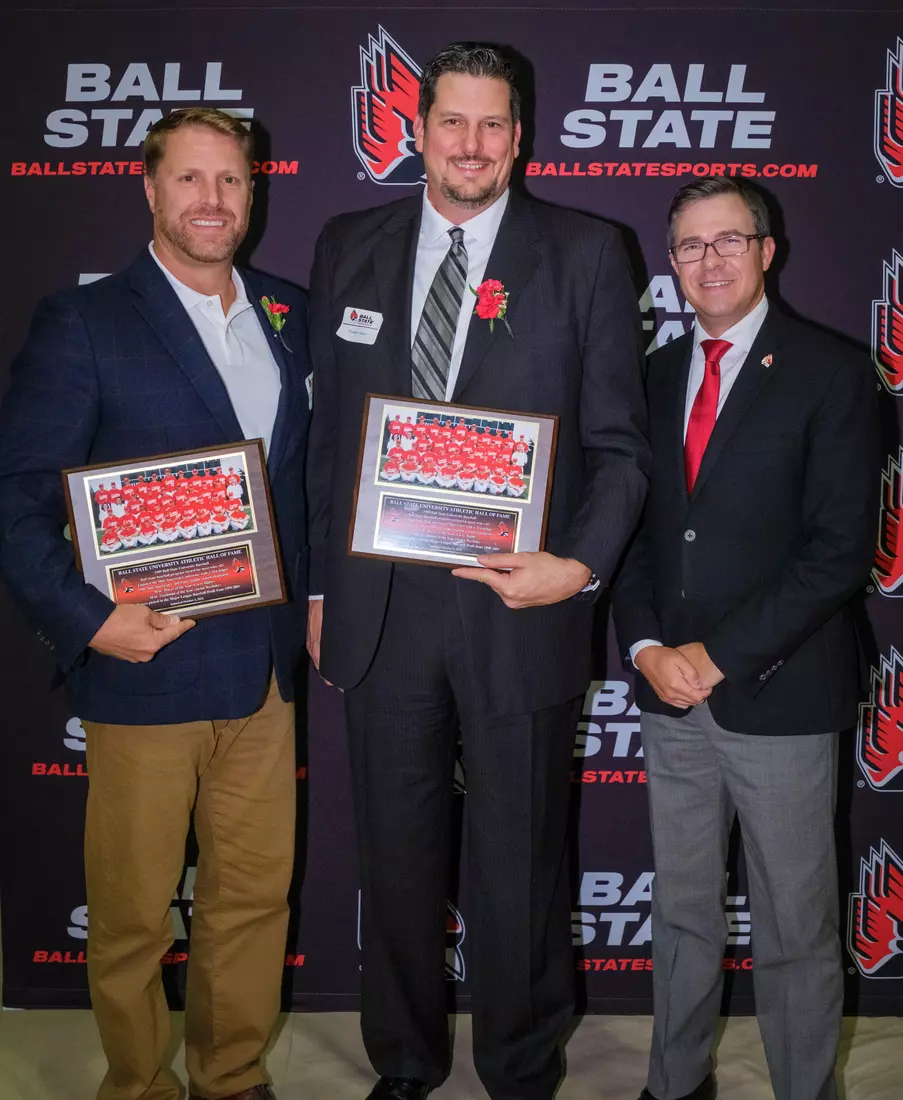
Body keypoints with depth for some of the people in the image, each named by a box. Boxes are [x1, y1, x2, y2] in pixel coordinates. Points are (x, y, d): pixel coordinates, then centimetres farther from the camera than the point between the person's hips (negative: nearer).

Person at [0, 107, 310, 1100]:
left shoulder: (289, 318, 10)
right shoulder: (82, 323, -5)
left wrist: (313, 592, 7)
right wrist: (85, 617, -16)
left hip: (264, 664, 5)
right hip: (143, 665, -4)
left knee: (257, 889, 14)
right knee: (132, 911, 9)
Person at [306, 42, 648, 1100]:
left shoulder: (586, 253, 0)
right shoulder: (348, 248, 7)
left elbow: (619, 440, -2)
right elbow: (324, 433, 9)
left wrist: (582, 565, -17)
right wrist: (319, 587, 7)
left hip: (521, 607, -2)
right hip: (381, 606, 3)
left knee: (519, 863, 13)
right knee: (395, 854, 17)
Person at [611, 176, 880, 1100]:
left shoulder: (830, 373, -5)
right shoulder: (658, 374, 10)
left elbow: (840, 549, -12)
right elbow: (634, 526, 11)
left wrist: (718, 655, -15)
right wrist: (646, 647, -5)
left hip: (777, 698, -4)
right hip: (669, 691, 5)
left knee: (795, 933, 7)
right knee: (681, 913, 17)